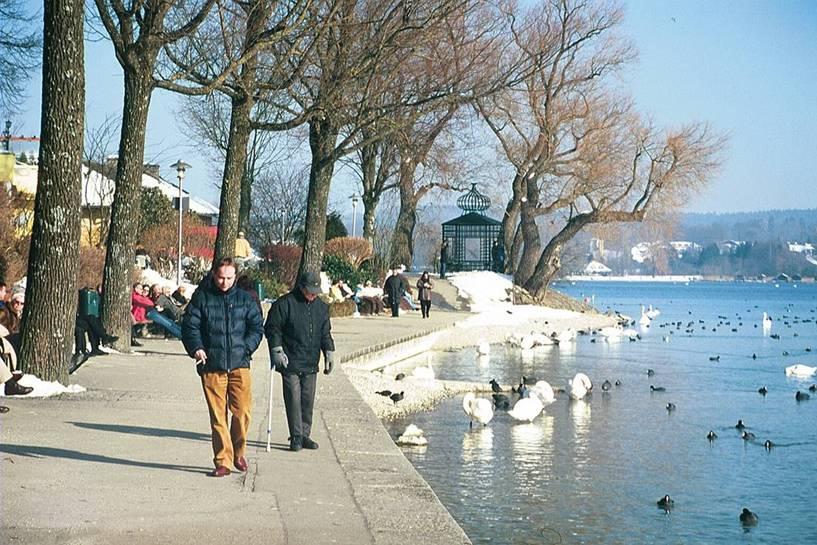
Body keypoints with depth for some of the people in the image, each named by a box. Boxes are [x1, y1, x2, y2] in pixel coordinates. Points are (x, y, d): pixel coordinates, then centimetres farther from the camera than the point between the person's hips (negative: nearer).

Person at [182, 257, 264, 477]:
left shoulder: (245, 299, 10)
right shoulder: (201, 298, 5)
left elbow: (257, 327, 12)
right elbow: (189, 326, 4)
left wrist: (246, 348, -4)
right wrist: (196, 348, -12)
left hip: (239, 364, 1)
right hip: (211, 366, -1)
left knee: (242, 412, -5)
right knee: (217, 416, 1)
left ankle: (239, 453, 17)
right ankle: (222, 461, 8)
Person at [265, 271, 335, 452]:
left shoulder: (321, 307, 12)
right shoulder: (284, 304, -6)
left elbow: (325, 333, 20)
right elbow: (272, 328, -5)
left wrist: (329, 352, 12)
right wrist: (277, 350, -13)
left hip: (311, 364, 5)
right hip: (290, 363, -5)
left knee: (308, 400, 7)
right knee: (293, 400, -6)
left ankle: (305, 435, 17)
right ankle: (296, 437, 0)